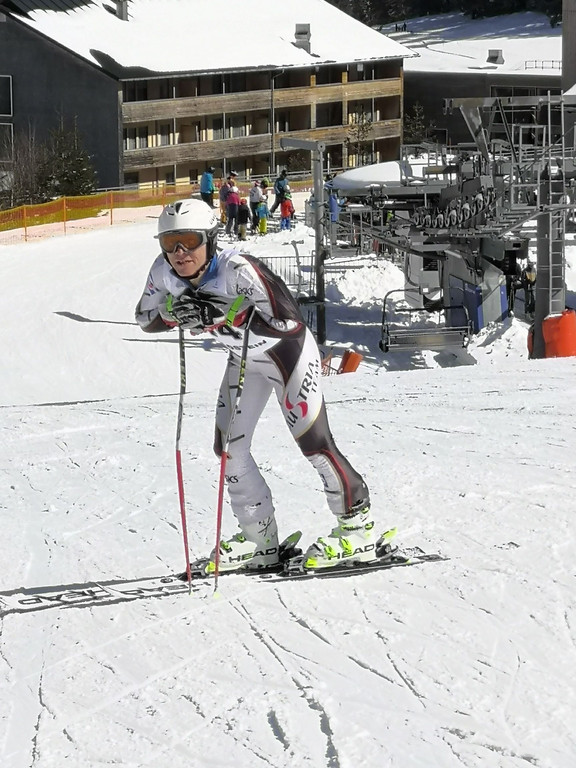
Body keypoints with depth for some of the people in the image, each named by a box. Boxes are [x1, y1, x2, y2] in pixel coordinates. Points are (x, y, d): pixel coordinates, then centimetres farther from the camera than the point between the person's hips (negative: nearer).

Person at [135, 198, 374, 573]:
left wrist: (225, 312, -43)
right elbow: (145, 319, -3)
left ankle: (358, 528, 8)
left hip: (288, 351, -7)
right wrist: (174, 312, -24)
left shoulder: (238, 269, -37)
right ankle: (261, 540, 18)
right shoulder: (165, 272, -18)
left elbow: (289, 321, -39)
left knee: (314, 442, -9)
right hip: (245, 357, 7)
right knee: (229, 447, 5)